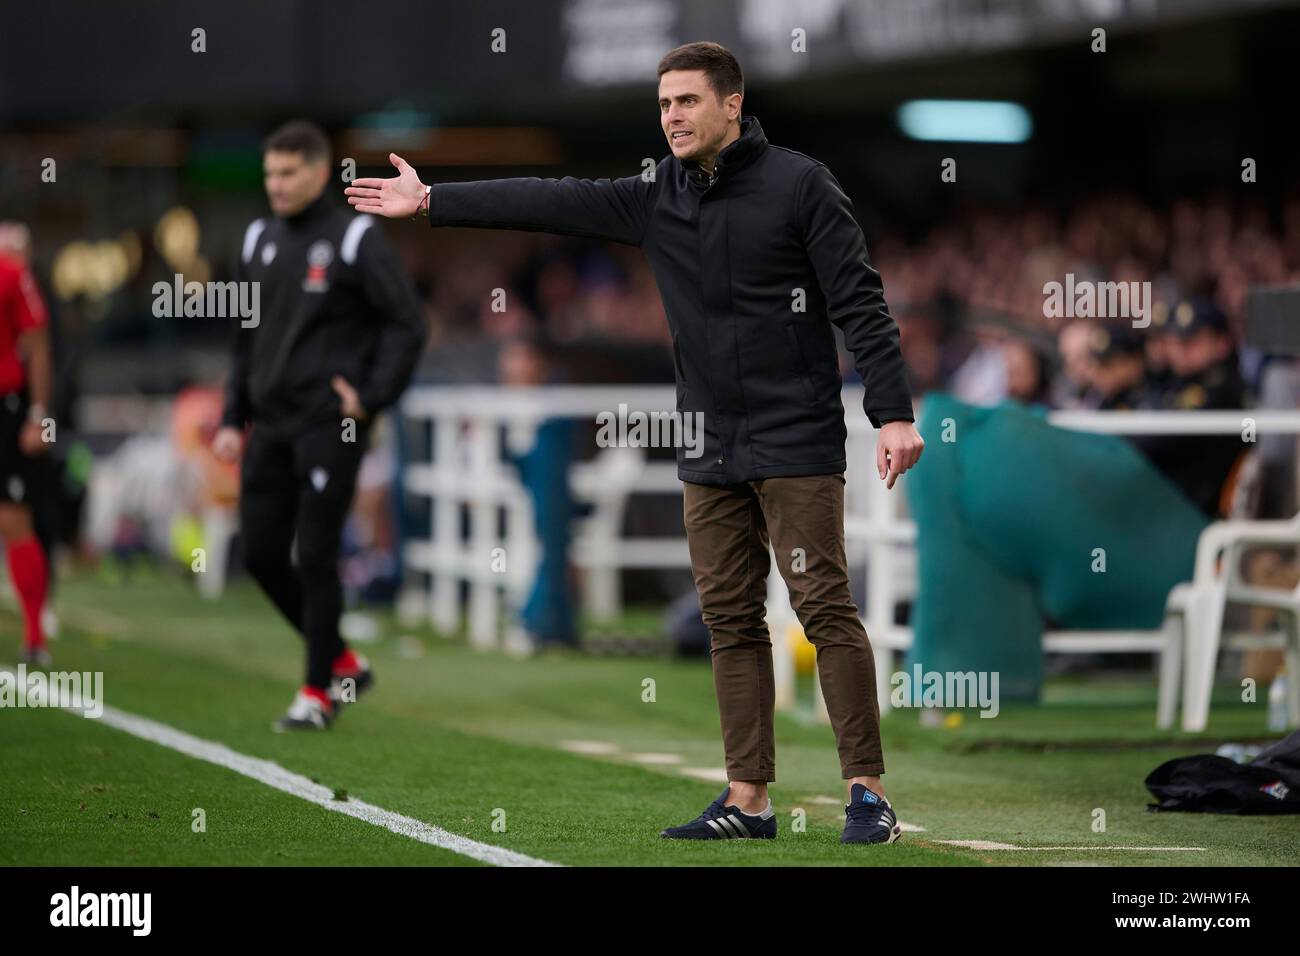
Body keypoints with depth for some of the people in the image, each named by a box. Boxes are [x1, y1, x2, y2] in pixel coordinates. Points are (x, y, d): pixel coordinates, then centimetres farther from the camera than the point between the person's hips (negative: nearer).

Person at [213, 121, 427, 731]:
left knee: (315, 557, -6)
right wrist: (233, 418, 14)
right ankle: (343, 663, 20)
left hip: (329, 425, -7)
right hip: (270, 424, 7)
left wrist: (371, 399, -13)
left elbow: (407, 326, -6)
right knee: (261, 554, 4)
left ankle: (318, 692, 3)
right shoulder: (260, 241, 14)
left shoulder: (355, 240, -5)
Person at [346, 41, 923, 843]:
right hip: (708, 451, 6)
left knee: (826, 609, -8)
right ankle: (748, 800, 10)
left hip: (798, 445, -6)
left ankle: (869, 794, -5)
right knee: (730, 620, 6)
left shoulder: (799, 185, -7)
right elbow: (553, 203, 11)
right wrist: (430, 201, 10)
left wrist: (894, 415, -16)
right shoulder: (658, 200, 9)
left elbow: (860, 302, -9)